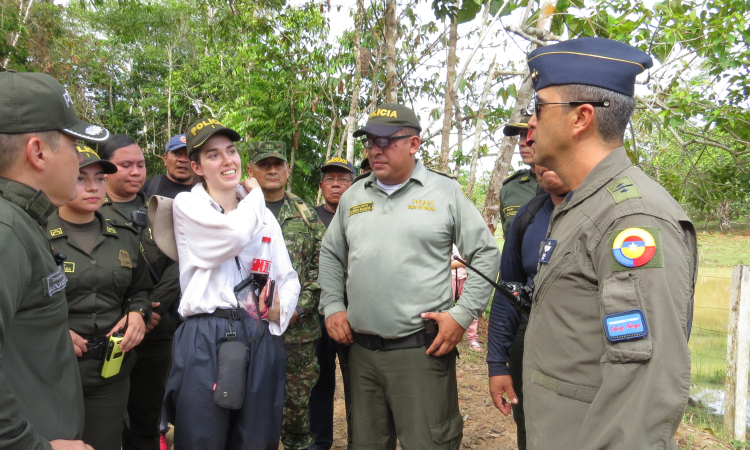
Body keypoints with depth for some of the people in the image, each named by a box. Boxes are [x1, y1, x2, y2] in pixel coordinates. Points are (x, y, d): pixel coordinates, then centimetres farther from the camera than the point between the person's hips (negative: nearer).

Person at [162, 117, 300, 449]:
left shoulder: (262, 214, 15)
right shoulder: (187, 204, 0)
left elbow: (288, 278, 16)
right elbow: (234, 234, -19)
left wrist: (280, 308, -5)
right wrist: (254, 195, 0)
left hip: (262, 339, 4)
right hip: (206, 339, -4)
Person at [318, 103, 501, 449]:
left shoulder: (446, 192, -2)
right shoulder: (353, 196, 11)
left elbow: (485, 254, 0)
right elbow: (331, 255, 20)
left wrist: (463, 314, -8)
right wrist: (332, 307, 9)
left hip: (423, 350, -4)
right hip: (361, 348, 5)